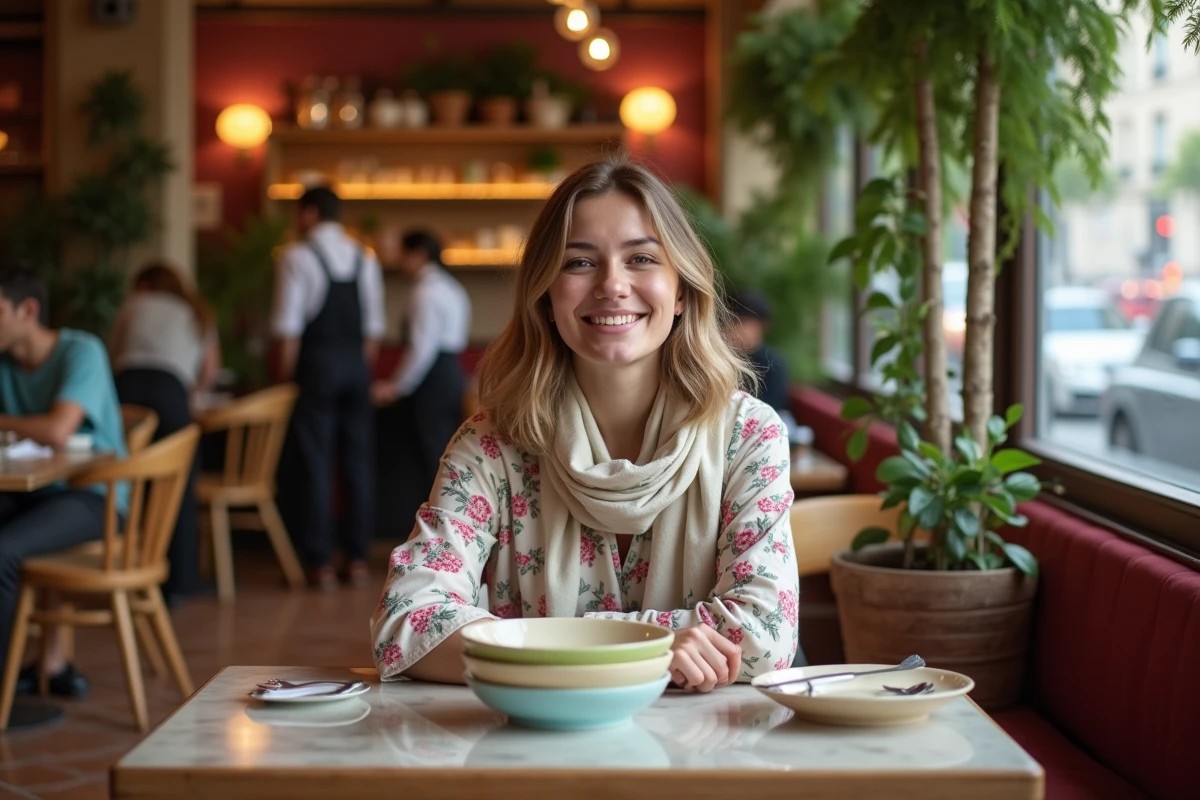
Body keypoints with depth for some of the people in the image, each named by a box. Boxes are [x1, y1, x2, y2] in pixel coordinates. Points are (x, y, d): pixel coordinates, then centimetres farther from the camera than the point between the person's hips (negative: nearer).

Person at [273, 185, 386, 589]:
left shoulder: (297, 256, -6)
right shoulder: (365, 259, 9)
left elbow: (289, 326, -9)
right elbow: (374, 326, 10)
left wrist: (286, 375, -3)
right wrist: (363, 367, 16)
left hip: (317, 361, -4)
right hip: (356, 363, 4)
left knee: (316, 464, 0)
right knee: (358, 462, 8)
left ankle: (321, 564, 2)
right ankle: (357, 560, 12)